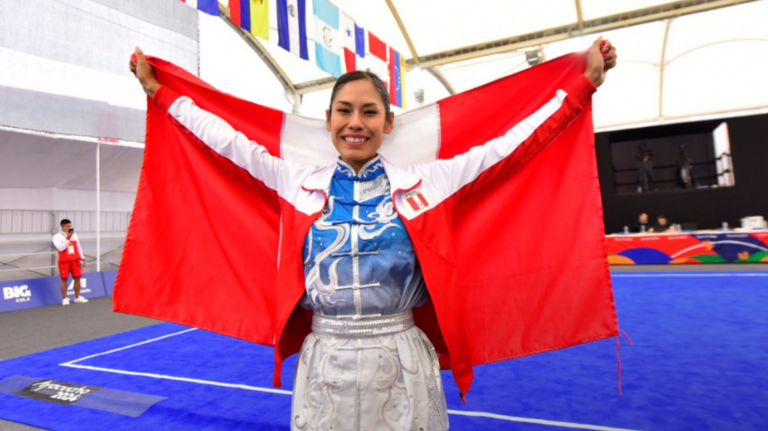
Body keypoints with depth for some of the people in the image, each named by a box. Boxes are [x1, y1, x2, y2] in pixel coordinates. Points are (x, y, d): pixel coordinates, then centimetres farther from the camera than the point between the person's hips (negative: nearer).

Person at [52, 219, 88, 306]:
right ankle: (65, 299, 5)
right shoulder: (57, 237, -3)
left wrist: (82, 259, 9)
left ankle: (77, 297, 13)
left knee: (77, 278, 5)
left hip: (75, 260, 4)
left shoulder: (74, 235, 11)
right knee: (64, 279, 0)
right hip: (64, 261, -4)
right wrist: (68, 238, -21)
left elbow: (79, 247, 14)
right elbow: (61, 248, -17)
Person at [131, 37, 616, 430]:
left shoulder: (422, 183, -3)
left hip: (399, 359, -1)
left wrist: (584, 84, -2)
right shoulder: (298, 183, 1)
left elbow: (511, 144, -3)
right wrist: (158, 89, 13)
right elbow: (227, 140, 8)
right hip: (323, 360, 2)